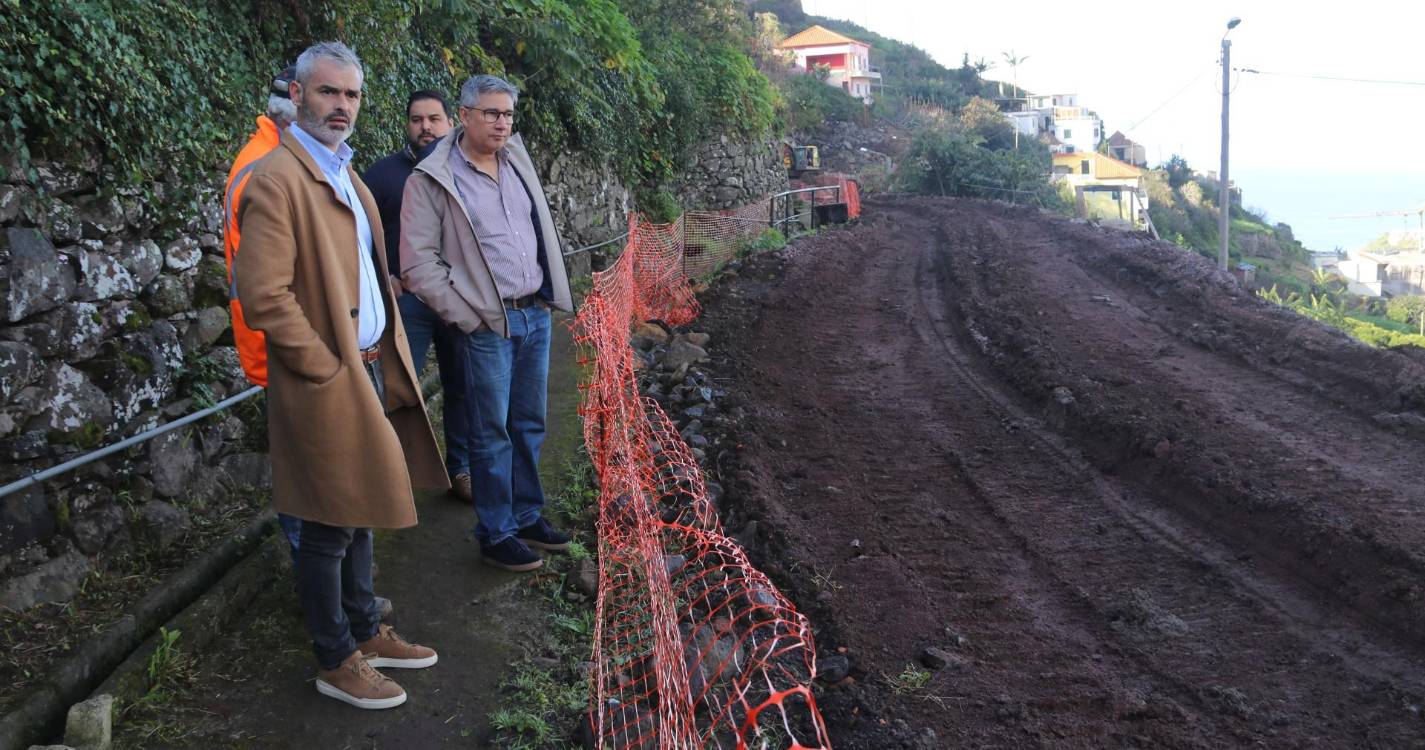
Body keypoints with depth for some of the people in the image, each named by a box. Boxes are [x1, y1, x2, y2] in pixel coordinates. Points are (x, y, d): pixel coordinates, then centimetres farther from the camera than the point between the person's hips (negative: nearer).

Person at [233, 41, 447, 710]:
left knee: (360, 513, 19)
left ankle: (364, 632, 34)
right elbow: (263, 297, -22)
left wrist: (384, 358, 12)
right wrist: (328, 370, -17)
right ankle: (336, 663, 19)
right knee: (331, 529, 4)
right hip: (329, 382, -9)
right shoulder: (277, 179, -15)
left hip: (370, 370, 9)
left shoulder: (343, 175, 14)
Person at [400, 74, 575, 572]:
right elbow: (418, 263, -12)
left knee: (529, 425, 15)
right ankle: (496, 535, 16)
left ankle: (527, 516, 29)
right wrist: (468, 317, -14)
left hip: (537, 314, 6)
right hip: (488, 324, -6)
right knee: (493, 434, 3)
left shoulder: (517, 157, 9)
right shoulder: (432, 179, -9)